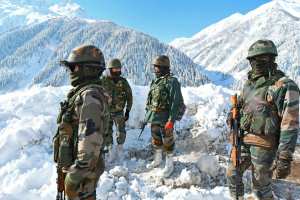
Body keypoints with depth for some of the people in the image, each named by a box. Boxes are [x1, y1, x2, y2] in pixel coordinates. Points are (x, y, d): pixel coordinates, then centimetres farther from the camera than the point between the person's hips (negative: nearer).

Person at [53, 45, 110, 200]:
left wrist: (76, 174, -23)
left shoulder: (90, 96, -25)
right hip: (74, 163, 9)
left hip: (82, 168, -9)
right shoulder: (83, 93, 8)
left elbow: (90, 139, -30)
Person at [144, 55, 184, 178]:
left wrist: (171, 120, -24)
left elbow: (177, 103, -19)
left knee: (167, 141, 4)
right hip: (154, 117, 8)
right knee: (155, 139, 18)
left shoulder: (172, 82, -14)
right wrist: (148, 116, 18)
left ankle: (169, 164, 21)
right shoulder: (155, 82, 11)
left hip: (165, 118, -8)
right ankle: (157, 160, 36)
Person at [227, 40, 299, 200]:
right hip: (243, 140, 7)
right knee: (233, 174, 17)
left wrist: (285, 158, -21)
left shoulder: (284, 86, -16)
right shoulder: (250, 82, 7)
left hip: (263, 145, -7)